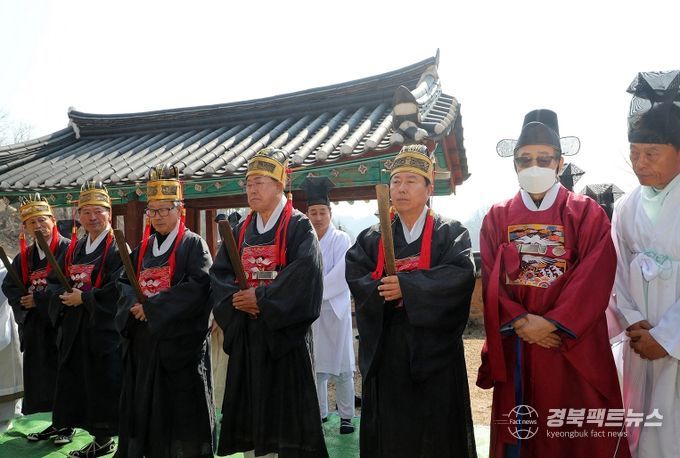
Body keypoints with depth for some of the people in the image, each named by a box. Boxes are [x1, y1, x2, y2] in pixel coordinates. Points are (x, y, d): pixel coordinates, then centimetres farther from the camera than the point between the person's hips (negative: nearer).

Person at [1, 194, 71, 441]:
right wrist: (25, 299, -9)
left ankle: (67, 423, 20)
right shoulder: (24, 255, 11)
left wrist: (39, 299, -15)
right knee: (42, 377, 12)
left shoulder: (69, 249, -11)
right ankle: (57, 422, 28)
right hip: (35, 326, 7)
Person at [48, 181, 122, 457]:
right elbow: (53, 280, 13)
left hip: (105, 328, -7)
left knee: (103, 385, 0)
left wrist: (84, 297, -16)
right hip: (75, 328, 7)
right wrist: (64, 295, -7)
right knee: (77, 383, 13)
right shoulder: (74, 248, 14)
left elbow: (119, 288, -19)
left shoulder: (117, 247, -9)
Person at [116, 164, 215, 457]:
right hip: (144, 340, 6)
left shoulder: (194, 245, -5)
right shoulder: (143, 249, 15)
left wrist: (152, 306, -18)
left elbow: (198, 286, -18)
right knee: (144, 405, 13)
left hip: (179, 340, -6)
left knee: (180, 408, 0)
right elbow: (124, 284, 12)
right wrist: (134, 305, -11)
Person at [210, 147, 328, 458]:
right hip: (245, 334, 6)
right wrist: (236, 298, -13)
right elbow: (218, 273, 6)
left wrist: (262, 299, -18)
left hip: (282, 333, -5)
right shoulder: (240, 232, 12)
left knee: (285, 408, 0)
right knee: (249, 405, 12)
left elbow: (305, 272, -19)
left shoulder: (299, 227, -5)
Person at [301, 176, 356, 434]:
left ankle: (346, 416, 14)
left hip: (334, 309, -4)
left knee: (341, 365, 2)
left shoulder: (341, 239, -3)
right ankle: (319, 412, 25)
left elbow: (340, 276, -13)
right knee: (314, 364, 11)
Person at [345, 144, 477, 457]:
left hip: (434, 349, -2)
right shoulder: (371, 238, 10)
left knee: (436, 431, 7)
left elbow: (461, 274, -14)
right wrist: (385, 292, -22)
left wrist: (407, 286, -22)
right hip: (385, 351, 2)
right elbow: (356, 277, -4)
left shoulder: (450, 233, 2)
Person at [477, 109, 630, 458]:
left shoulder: (587, 214, 2)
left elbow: (595, 281, -8)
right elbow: (491, 281, 1)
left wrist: (552, 324, -16)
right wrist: (520, 321, -13)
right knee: (517, 429, 12)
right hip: (515, 347, 2)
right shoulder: (497, 217, 7)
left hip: (573, 346, -1)